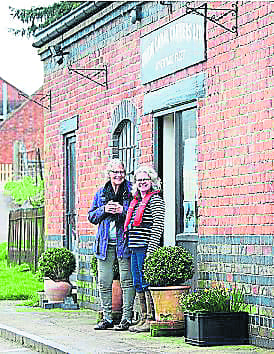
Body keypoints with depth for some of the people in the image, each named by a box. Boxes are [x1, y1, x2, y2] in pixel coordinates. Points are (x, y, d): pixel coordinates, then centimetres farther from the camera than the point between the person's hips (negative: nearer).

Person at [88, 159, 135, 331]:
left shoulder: (131, 190, 2)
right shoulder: (101, 193, 14)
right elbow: (92, 216, 14)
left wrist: (123, 210, -15)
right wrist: (104, 209, -4)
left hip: (124, 242, -4)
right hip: (105, 243, 4)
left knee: (127, 281, -5)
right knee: (104, 282, 6)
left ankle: (126, 318, 1)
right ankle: (107, 318, 15)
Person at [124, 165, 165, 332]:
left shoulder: (155, 200, -5)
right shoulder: (136, 201, 20)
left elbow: (158, 227, -13)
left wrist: (151, 250, -18)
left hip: (146, 248, -9)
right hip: (135, 249, 9)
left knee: (147, 284, -8)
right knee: (138, 285, 10)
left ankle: (151, 320, -5)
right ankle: (144, 319, 16)